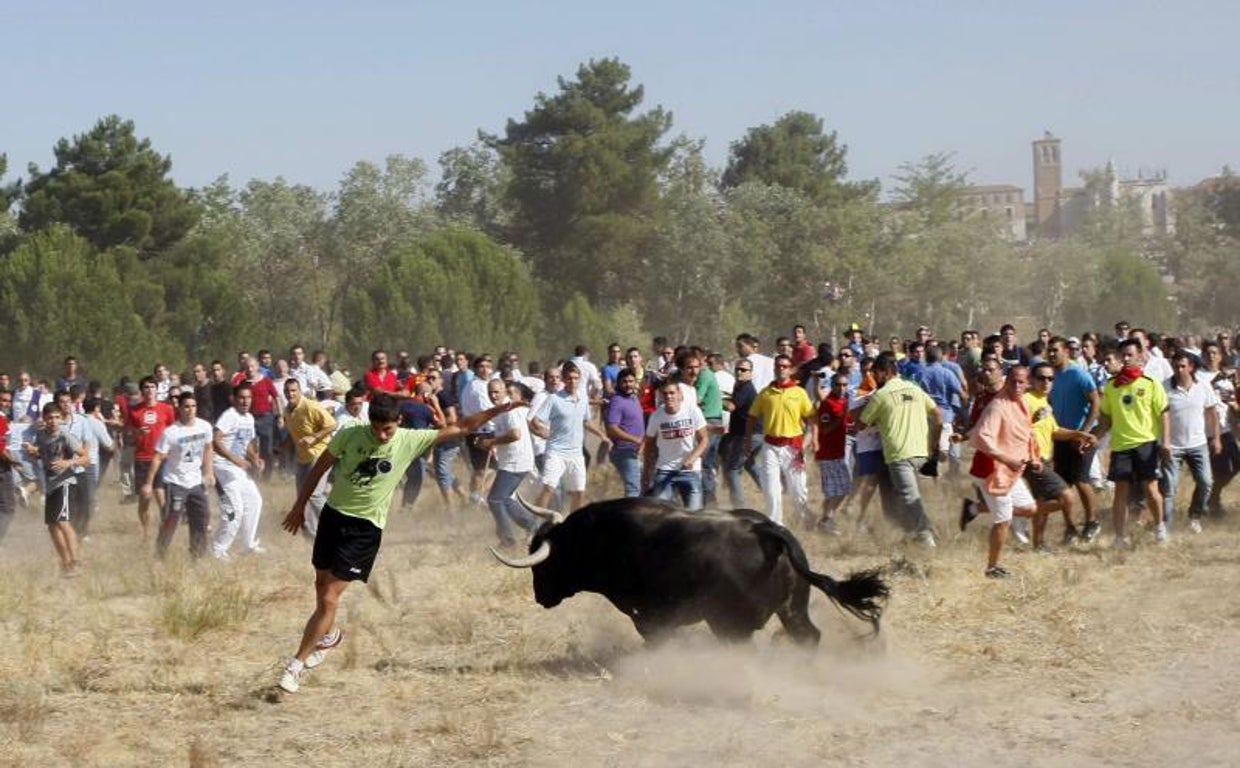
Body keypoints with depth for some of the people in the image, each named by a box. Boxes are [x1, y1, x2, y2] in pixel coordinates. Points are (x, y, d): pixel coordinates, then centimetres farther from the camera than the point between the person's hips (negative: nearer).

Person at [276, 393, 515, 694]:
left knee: (329, 599, -9)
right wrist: (299, 506, 8)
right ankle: (330, 634, 51)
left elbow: (459, 429, -6)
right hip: (334, 514, 3)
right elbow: (319, 469, 3)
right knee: (322, 584, 21)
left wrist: (499, 410, -11)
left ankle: (297, 664, 0)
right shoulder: (349, 435, -10)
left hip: (366, 529, -3)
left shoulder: (409, 441, -10)